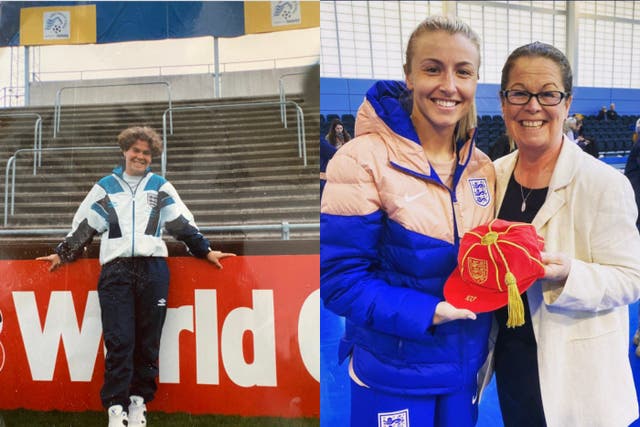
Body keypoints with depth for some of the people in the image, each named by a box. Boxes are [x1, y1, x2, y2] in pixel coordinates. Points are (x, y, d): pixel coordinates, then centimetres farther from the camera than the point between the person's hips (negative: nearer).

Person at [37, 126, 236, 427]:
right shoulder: (105, 187, 15)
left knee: (148, 340, 1)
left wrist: (205, 251, 11)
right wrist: (63, 254, 17)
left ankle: (139, 400, 12)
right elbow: (84, 226, 19)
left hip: (153, 268, 1)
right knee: (118, 341, -9)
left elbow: (183, 224, 16)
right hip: (115, 270, -1)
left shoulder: (161, 187, 15)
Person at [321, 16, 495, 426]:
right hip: (392, 375, -5)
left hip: (464, 369, 5)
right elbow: (340, 279, -16)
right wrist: (425, 313, -26)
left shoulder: (483, 168, 1)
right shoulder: (364, 160, -16)